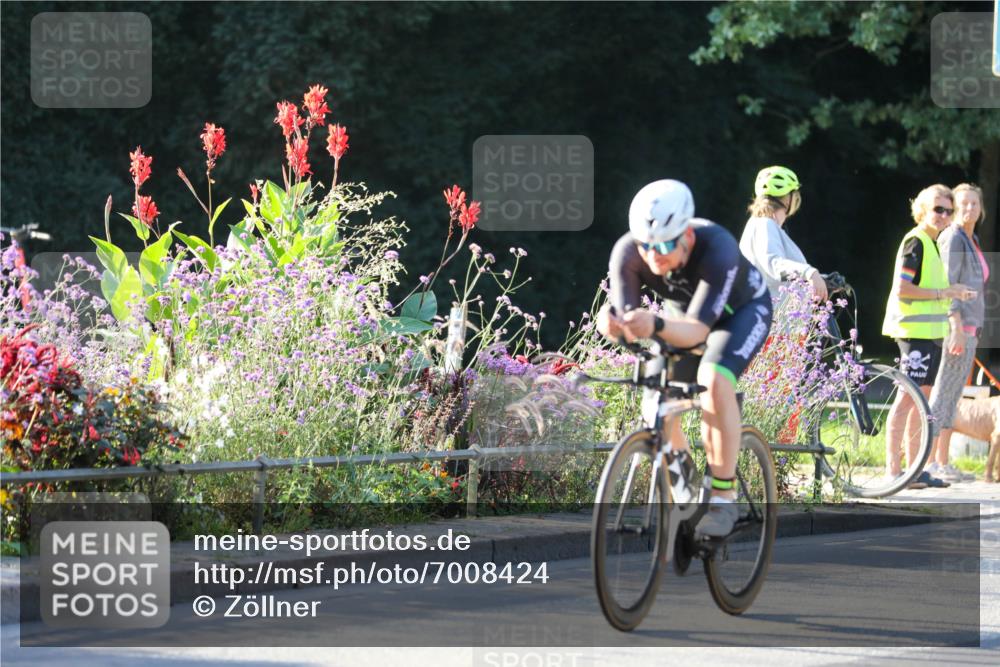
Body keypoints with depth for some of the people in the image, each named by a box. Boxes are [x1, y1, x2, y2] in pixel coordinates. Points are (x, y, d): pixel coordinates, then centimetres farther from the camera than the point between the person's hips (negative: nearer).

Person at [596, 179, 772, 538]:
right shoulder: (628, 253, -29)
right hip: (686, 309, 5)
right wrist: (612, 321, -54)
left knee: (714, 381, -30)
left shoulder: (717, 249, -41)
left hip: (743, 309, -5)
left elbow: (697, 330, -44)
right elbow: (627, 321, -30)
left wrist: (656, 325, -65)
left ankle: (723, 497, -22)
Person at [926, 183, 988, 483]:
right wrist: (957, 329, -23)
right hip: (957, 327, -10)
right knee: (942, 395, -11)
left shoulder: (971, 242, 19)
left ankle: (942, 463, 10)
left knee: (952, 399, 9)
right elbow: (947, 285, -17)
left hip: (969, 329, 10)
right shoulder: (953, 238, -10)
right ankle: (928, 462, -13)